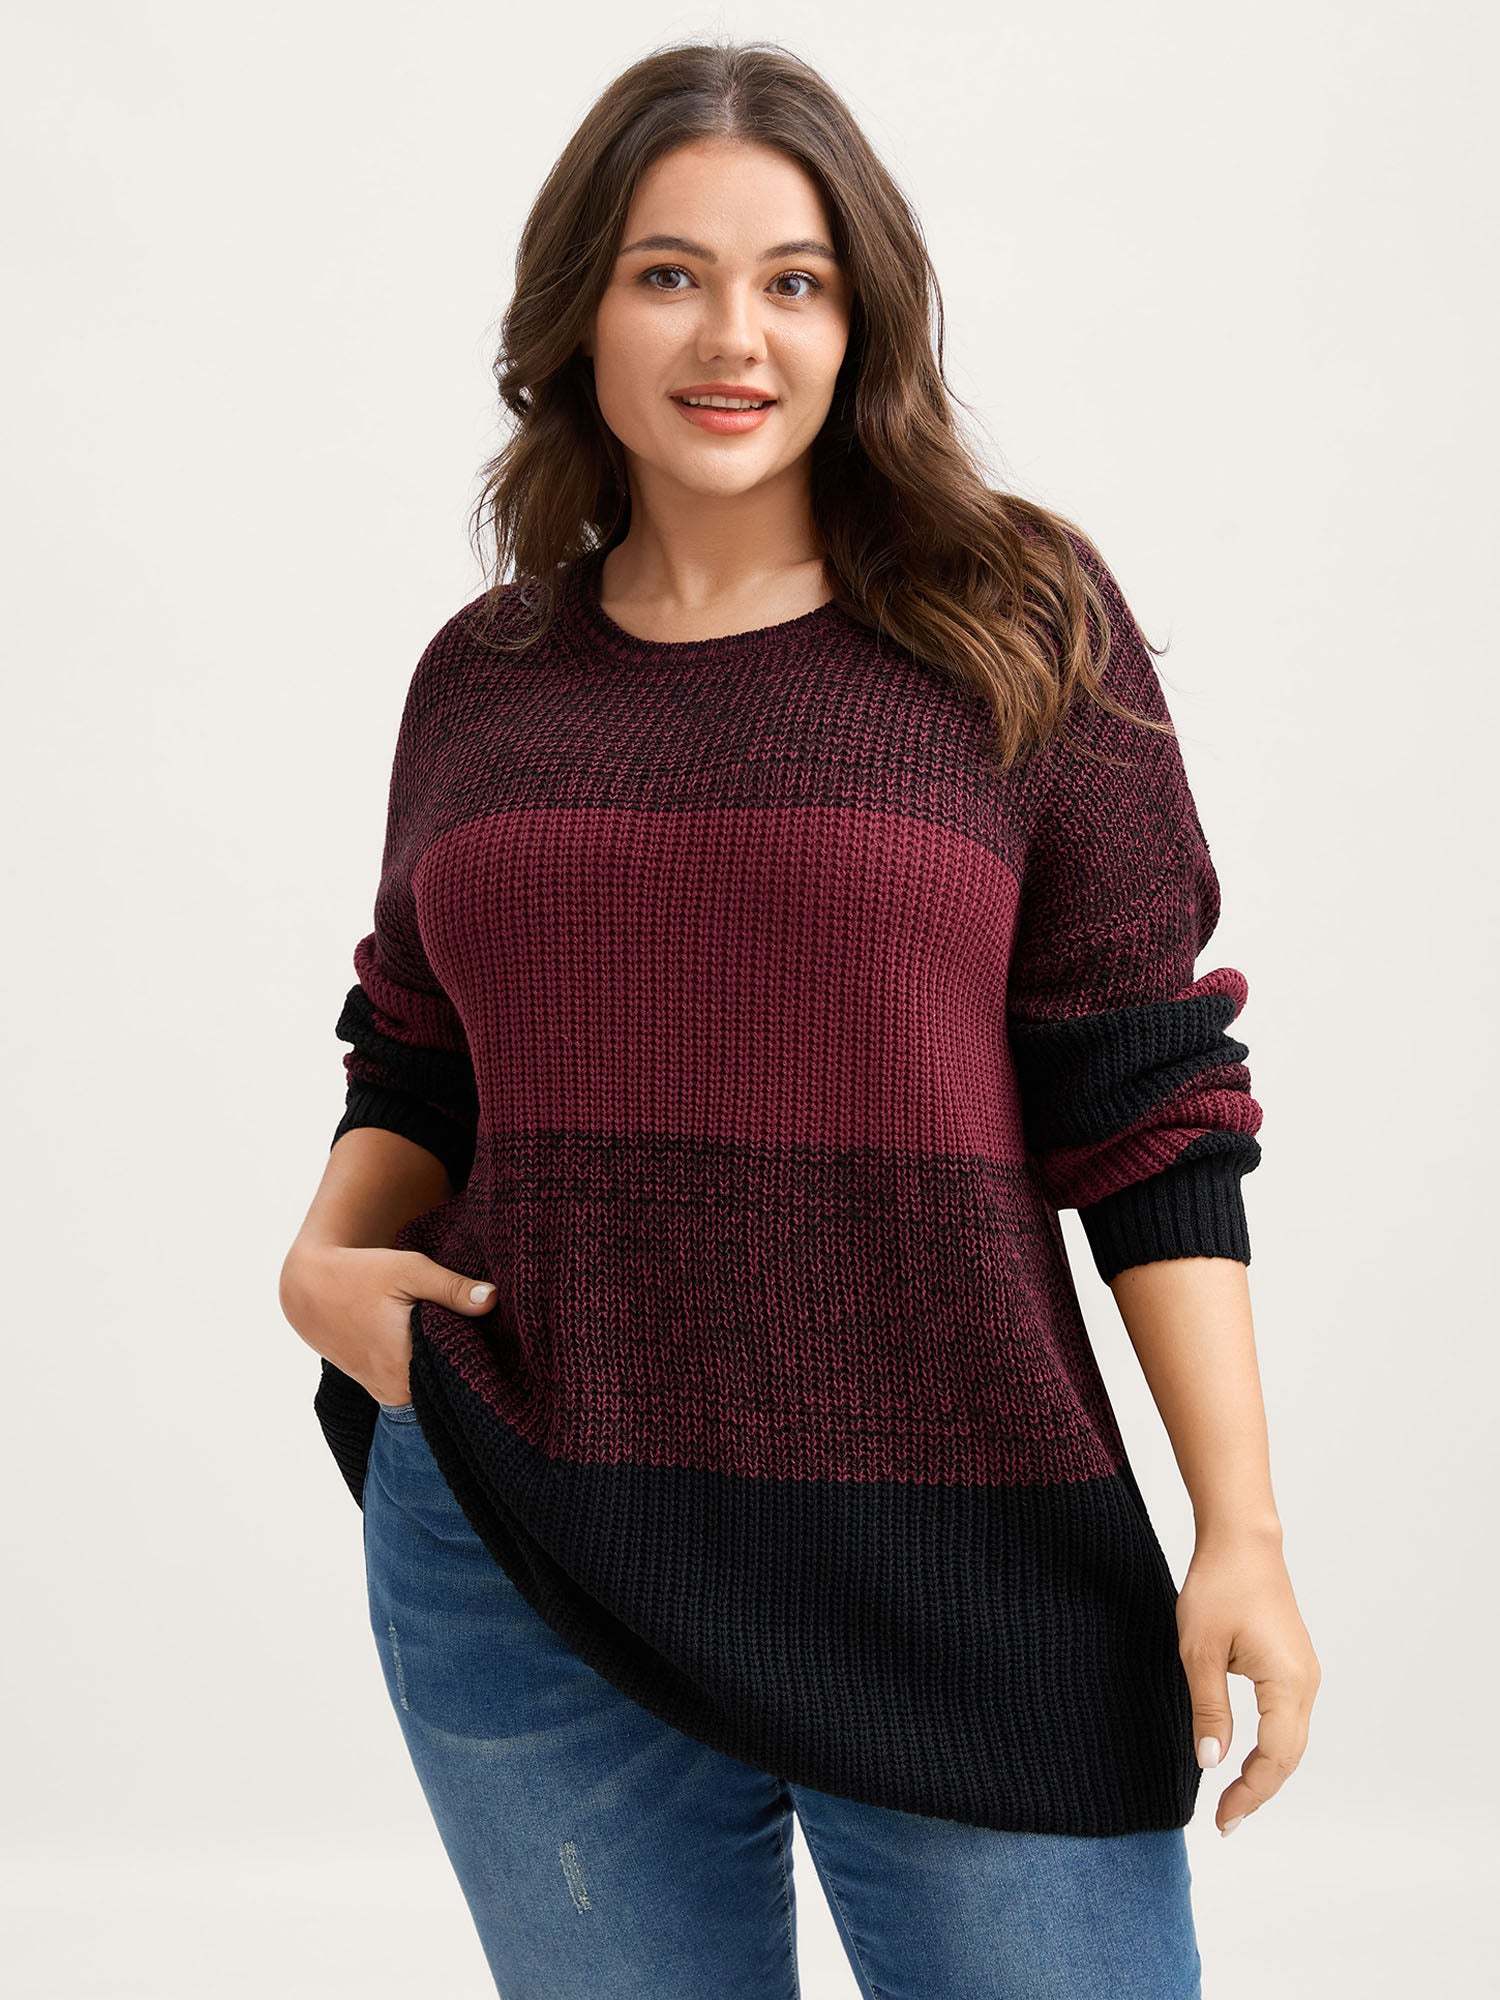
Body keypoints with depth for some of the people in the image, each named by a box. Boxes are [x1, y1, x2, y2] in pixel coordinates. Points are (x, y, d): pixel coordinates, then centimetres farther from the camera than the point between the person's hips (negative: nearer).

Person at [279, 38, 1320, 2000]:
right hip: (515, 1559, 3)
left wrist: (1241, 1533, -8)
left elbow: (1144, 1098, -4)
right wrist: (329, 1253, -3)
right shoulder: (483, 676, 8)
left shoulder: (1017, 622, -1)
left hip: (950, 1557, -2)